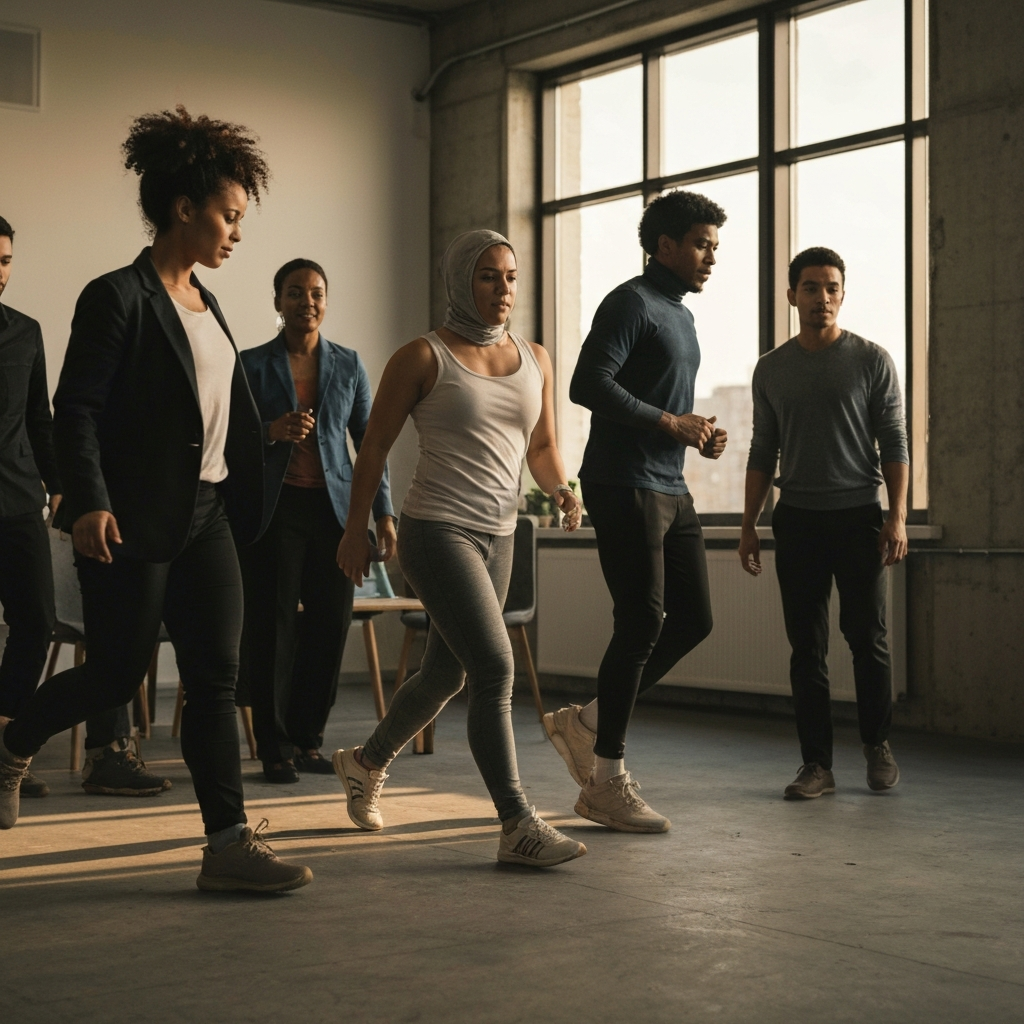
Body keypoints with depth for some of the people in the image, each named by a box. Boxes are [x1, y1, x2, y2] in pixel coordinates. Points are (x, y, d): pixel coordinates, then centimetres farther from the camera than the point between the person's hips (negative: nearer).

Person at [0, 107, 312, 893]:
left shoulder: (207, 306, 14)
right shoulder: (118, 298, -9)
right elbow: (76, 409, -14)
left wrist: (247, 502, 17)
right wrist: (88, 502, -25)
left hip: (206, 516, 7)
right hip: (133, 524, -7)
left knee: (217, 677, 0)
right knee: (117, 673, 3)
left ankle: (229, 843, 1)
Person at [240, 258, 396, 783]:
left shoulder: (348, 365, 11)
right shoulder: (252, 365, 4)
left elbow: (369, 441, 11)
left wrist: (383, 511, 4)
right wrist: (270, 432, -17)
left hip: (332, 508, 3)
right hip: (274, 508, -2)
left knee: (330, 624, 1)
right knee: (272, 626, -3)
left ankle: (308, 739, 14)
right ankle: (274, 748, 5)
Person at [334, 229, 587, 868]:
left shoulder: (535, 359, 10)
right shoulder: (423, 357, -6)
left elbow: (543, 446, 16)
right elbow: (375, 446, 0)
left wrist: (561, 488, -5)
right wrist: (356, 532, 2)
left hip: (499, 535, 7)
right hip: (438, 531, -7)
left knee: (446, 675, 18)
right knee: (496, 668, -17)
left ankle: (367, 763, 43)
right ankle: (519, 827, -13)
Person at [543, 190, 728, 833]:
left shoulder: (682, 316, 21)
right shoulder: (632, 303, -8)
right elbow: (589, 384, -21)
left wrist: (699, 434, 10)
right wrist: (670, 423, -18)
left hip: (671, 489, 10)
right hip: (625, 485, -9)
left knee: (693, 620, 7)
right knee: (642, 624, -8)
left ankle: (587, 722, 19)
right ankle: (606, 784, 1)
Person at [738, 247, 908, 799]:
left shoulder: (872, 360, 2)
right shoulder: (771, 369, 10)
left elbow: (894, 443, 0)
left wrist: (897, 516, -9)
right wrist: (748, 524, 8)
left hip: (858, 516, -2)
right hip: (796, 520, 2)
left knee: (868, 639, -1)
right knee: (806, 649, 2)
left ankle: (877, 746, 18)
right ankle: (817, 764, 7)